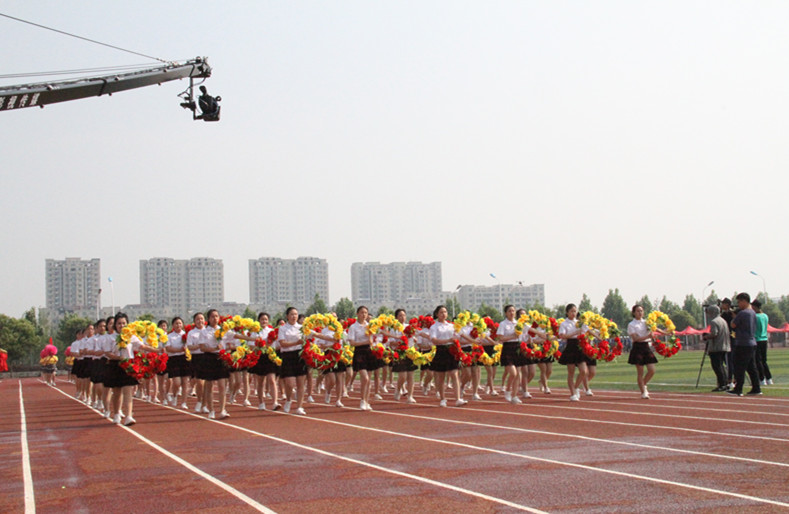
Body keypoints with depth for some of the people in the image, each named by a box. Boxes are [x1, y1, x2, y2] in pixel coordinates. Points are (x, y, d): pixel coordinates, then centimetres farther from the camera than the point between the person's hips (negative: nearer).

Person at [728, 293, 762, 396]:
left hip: (743, 344, -9)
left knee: (739, 368, -4)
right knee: (751, 368, 11)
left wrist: (734, 317, 10)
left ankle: (738, 390, -2)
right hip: (752, 343, 9)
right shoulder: (753, 313, 13)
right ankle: (756, 389, 11)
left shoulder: (742, 313, -15)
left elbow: (733, 325, -8)